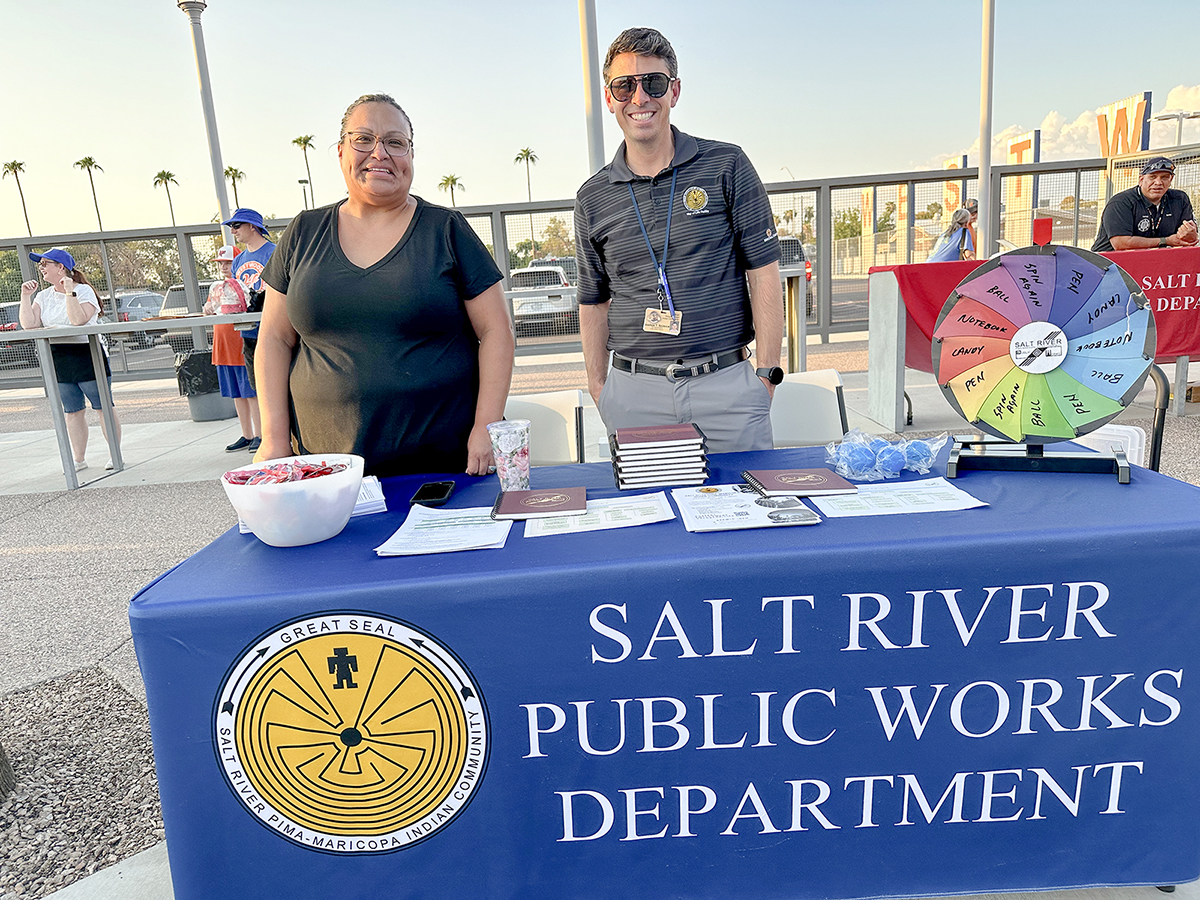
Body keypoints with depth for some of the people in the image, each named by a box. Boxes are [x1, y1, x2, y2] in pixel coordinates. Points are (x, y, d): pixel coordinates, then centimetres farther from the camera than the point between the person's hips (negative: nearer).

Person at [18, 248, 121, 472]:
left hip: (86, 357, -6)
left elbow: (78, 320, -21)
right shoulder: (44, 296, 12)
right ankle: (79, 460, 16)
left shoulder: (84, 291, -5)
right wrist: (25, 296, 0)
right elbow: (28, 324, 1)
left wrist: (70, 292, -21)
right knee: (72, 412, 10)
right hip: (57, 361, 6)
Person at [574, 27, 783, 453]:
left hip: (726, 385, -1)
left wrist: (767, 374, -5)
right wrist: (599, 389, 7)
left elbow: (764, 273, 0)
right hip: (634, 393, 2)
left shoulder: (726, 166, 1)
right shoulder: (592, 198, 8)